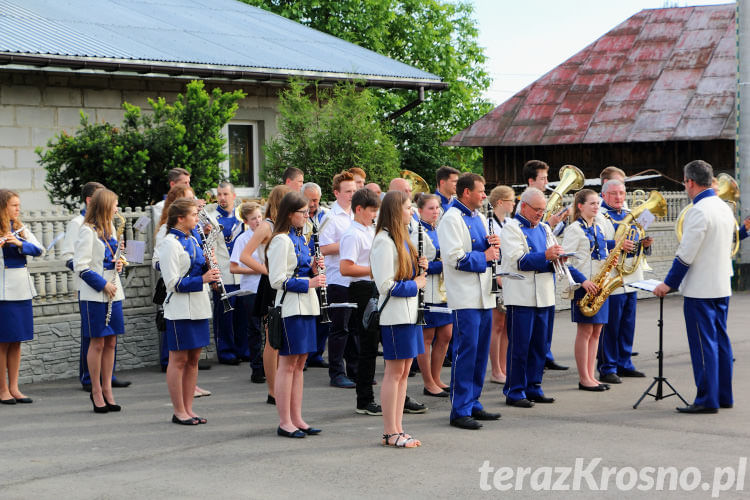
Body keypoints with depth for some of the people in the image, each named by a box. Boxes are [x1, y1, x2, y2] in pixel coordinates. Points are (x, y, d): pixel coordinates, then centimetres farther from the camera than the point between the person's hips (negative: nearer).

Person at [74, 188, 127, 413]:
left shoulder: (110, 228, 13)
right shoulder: (87, 231, -11)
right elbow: (81, 266, -15)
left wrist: (118, 264, 3)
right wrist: (103, 284, -17)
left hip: (113, 293, 7)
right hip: (94, 295, -7)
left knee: (110, 343, 8)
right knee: (97, 343, -1)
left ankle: (107, 389, 16)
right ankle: (96, 391, 8)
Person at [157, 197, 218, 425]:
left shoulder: (192, 240, 12)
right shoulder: (170, 244, -13)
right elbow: (173, 282, -17)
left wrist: (209, 268, 0)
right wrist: (202, 279, -23)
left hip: (198, 308, 8)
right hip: (180, 310, -8)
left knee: (193, 359, 11)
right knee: (179, 359, 0)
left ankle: (188, 408, 18)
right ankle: (178, 411, 6)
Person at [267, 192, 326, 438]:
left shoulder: (300, 238, 15)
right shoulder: (281, 241, -13)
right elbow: (277, 280, -17)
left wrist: (312, 268, 4)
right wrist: (307, 283, -19)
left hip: (306, 306, 9)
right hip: (290, 307, -9)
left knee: (299, 364, 11)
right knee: (287, 364, -4)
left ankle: (296, 419, 16)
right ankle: (284, 422, 1)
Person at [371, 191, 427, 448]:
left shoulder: (401, 239, 15)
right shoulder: (384, 241, -15)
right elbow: (386, 285, -19)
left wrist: (419, 268, 6)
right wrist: (414, 285, -11)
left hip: (409, 311, 9)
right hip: (394, 314, -9)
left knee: (403, 372, 11)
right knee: (394, 371, -4)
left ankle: (397, 429, 16)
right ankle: (390, 433, 2)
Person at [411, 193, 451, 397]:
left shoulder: (438, 231, 13)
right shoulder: (418, 233, -12)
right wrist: (441, 265, -21)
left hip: (442, 291, 8)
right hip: (427, 293, -8)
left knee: (445, 335, 11)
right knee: (427, 337, 0)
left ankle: (436, 379, 22)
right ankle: (429, 384, 8)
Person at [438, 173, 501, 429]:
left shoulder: (479, 217, 16)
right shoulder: (452, 219, -11)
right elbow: (455, 257, -20)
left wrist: (491, 244, 2)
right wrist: (483, 256, -10)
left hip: (483, 294, 9)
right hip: (465, 297, -9)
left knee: (480, 350, 11)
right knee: (466, 350, -8)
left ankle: (473, 404, 20)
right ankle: (459, 411, -4)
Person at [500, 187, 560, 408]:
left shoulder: (544, 229, 19)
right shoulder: (511, 228, -3)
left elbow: (553, 258, 18)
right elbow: (517, 260, -15)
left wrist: (558, 256, -5)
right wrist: (545, 256, -22)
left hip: (545, 297, 7)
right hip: (521, 297, -7)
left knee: (539, 346, 10)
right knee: (519, 346, -4)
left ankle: (533, 388, 19)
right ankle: (514, 392, 2)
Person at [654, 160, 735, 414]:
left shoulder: (698, 211, -18)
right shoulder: (724, 208, 11)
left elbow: (686, 255, -19)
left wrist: (669, 283, -9)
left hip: (700, 289, -9)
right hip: (722, 286, 9)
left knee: (703, 344, -4)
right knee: (720, 340, 13)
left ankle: (707, 400, -1)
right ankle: (724, 396, 18)